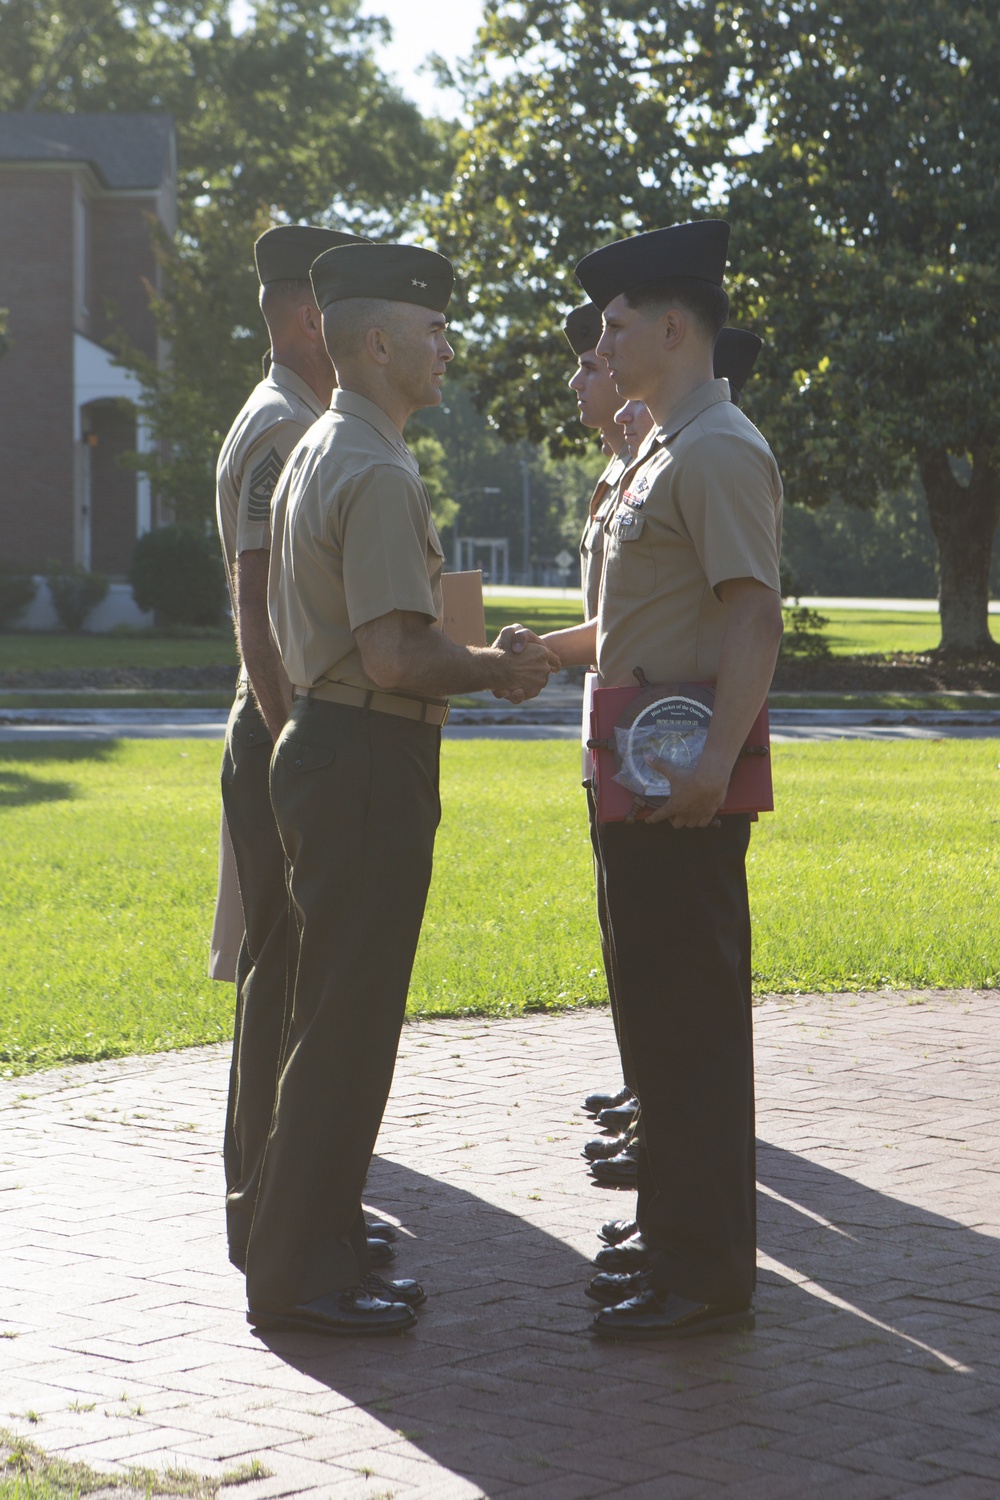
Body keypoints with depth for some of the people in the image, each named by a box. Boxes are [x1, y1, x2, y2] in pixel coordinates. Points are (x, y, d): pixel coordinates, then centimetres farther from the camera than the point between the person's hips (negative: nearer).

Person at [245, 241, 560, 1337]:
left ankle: (321, 1248, 23)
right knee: (346, 1021, -5)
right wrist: (496, 669, -7)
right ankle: (299, 1275, 0)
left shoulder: (315, 455, 16)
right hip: (369, 764, -11)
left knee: (344, 1012, 15)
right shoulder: (379, 474, -17)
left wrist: (470, 662, 20)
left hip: (320, 744, 11)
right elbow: (396, 655, -24)